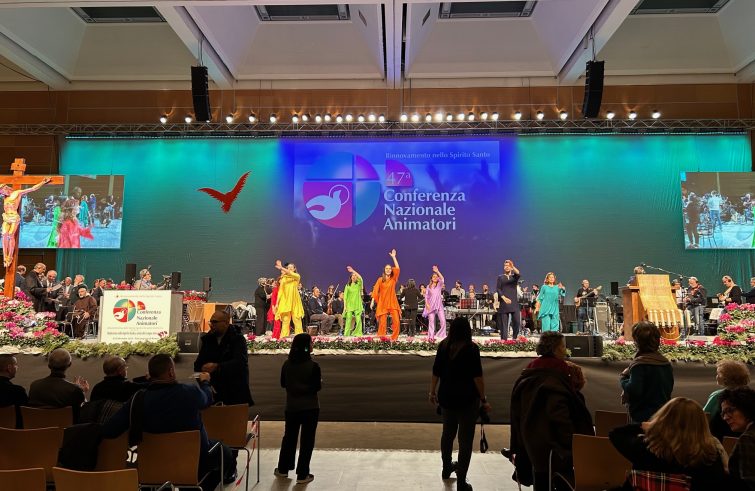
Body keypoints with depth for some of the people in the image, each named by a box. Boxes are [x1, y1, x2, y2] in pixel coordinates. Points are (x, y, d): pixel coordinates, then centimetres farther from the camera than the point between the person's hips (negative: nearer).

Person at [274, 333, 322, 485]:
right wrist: (320, 381, 6)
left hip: (291, 406, 4)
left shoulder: (287, 364, -4)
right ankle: (302, 475, 11)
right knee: (307, 440, 6)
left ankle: (283, 469, 30)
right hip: (310, 407, -4)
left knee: (289, 437, 19)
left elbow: (283, 384, 6)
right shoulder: (313, 365, -18)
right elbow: (317, 387, -14)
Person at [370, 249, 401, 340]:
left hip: (392, 303, 1)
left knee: (396, 321, -8)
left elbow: (397, 268, -3)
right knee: (382, 322, -1)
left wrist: (393, 257, -4)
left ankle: (394, 338, 2)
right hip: (382, 303, -1)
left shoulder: (393, 279, 7)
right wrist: (373, 301, -6)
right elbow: (375, 290, 2)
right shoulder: (380, 279, 5)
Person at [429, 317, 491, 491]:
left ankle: (446, 468, 40)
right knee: (465, 439, 4)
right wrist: (484, 400, -7)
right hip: (467, 398, -5)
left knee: (448, 433, 22)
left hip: (447, 396, 5)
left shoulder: (443, 346, 1)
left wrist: (433, 392, 17)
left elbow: (436, 372, 6)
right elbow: (477, 376, -14)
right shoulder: (471, 348, -12)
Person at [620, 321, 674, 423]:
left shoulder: (639, 363, -19)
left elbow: (633, 390, -26)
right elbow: (669, 388, 17)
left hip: (643, 416, -8)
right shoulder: (666, 362, 6)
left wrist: (624, 377, -7)